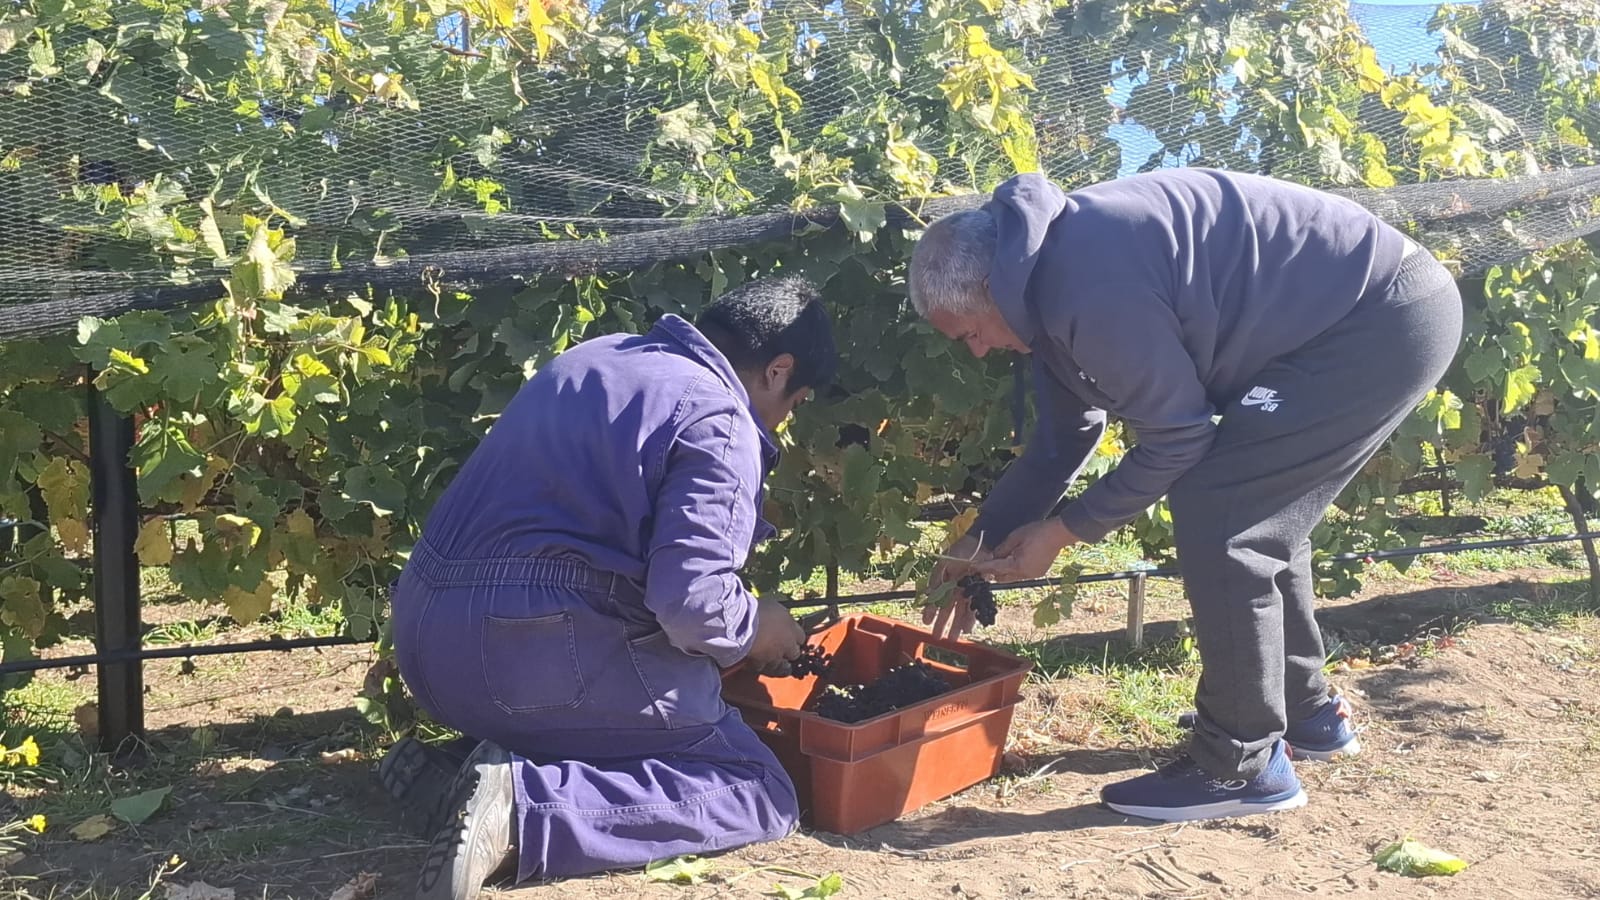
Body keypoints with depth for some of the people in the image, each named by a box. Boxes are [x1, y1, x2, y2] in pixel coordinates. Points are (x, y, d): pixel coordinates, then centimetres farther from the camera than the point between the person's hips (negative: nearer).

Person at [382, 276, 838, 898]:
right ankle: (521, 808, -17)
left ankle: (462, 771, 7)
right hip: (536, 655, -9)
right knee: (762, 796, 0)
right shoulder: (719, 423, -10)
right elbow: (691, 601, -21)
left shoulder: (598, 356, 17)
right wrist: (757, 629, 2)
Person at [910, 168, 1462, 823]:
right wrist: (983, 542, 18)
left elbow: (1177, 436, -17)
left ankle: (1242, 766, 1)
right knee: (1259, 516, 17)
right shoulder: (1055, 276, 8)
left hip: (1385, 319, -10)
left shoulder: (1087, 283, -25)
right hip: (1386, 313, 10)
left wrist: (1062, 530, -6)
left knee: (1215, 519, -11)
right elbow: (1061, 438, 18)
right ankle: (1307, 713, 33)